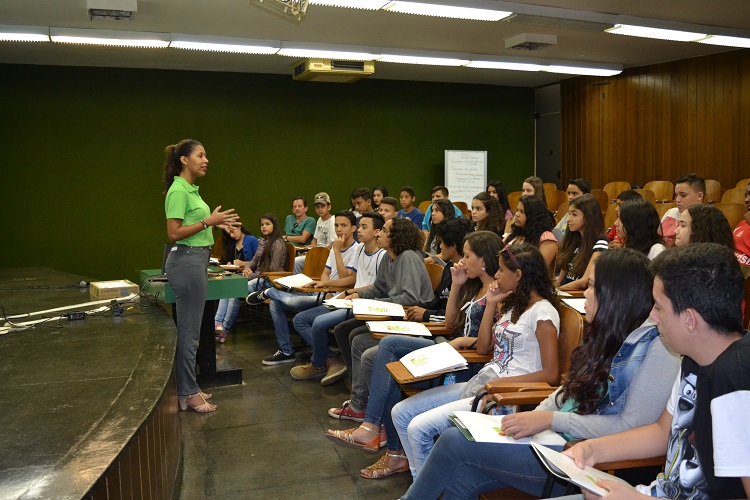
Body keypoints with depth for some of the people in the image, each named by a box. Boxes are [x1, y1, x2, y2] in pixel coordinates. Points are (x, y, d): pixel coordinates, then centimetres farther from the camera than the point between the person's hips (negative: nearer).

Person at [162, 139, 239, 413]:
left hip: (196, 260, 10)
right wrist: (208, 221, -20)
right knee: (189, 331, -3)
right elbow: (174, 233, -19)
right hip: (187, 260, -10)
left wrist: (216, 224, 10)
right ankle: (187, 393, 8)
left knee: (189, 329, 14)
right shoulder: (178, 191, -15)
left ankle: (188, 388, 24)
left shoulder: (190, 189, 15)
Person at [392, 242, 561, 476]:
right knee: (401, 413, 2)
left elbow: (550, 374, -16)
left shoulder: (542, 312, -12)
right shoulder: (513, 305, 16)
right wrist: (491, 305, 7)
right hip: (480, 382, 9)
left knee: (419, 428, -20)